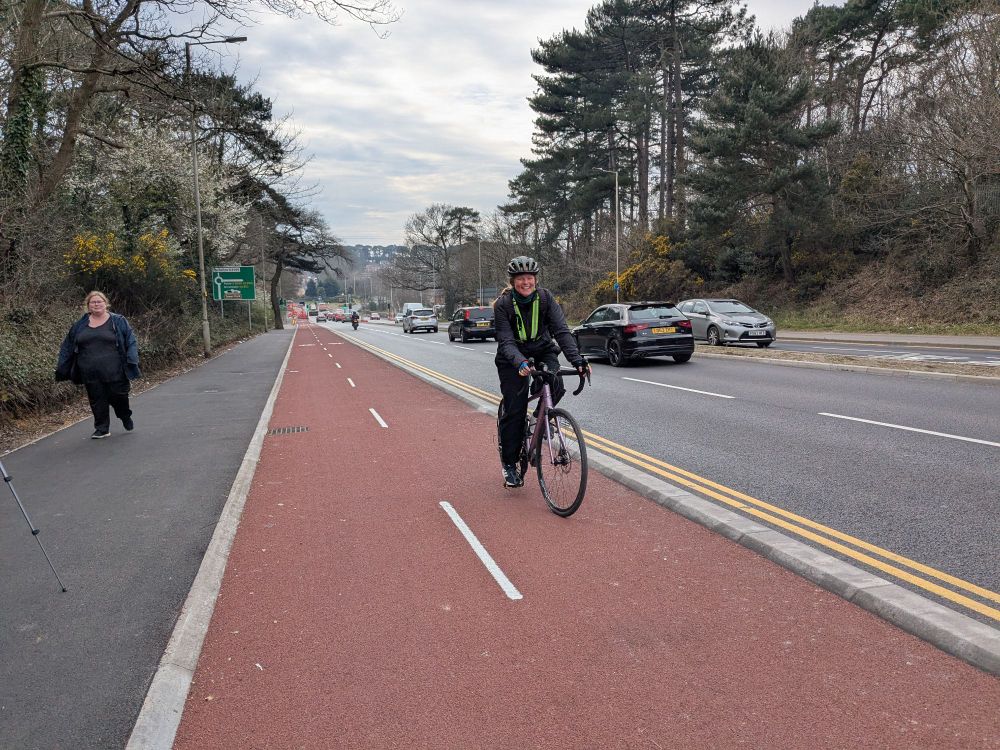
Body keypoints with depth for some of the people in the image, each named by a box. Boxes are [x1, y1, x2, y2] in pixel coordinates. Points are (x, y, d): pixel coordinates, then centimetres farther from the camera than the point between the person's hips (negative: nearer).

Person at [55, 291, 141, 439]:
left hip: (114, 371, -3)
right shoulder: (80, 325, 10)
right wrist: (62, 368, 13)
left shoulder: (118, 321, 1)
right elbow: (68, 346, 16)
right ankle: (102, 428, 18)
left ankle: (126, 418, 29)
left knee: (118, 396, 1)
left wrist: (132, 361, -13)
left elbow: (131, 342, -1)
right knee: (97, 400, 7)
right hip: (90, 374, 3)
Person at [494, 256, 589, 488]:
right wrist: (519, 363, -47)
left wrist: (577, 359, -38)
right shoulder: (503, 304, -19)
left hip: (542, 350, 2)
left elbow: (562, 330, -23)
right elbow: (506, 341, -27)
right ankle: (509, 463, 7)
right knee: (515, 409, -9)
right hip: (513, 356, -2)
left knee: (556, 387, -27)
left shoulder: (545, 298, -15)